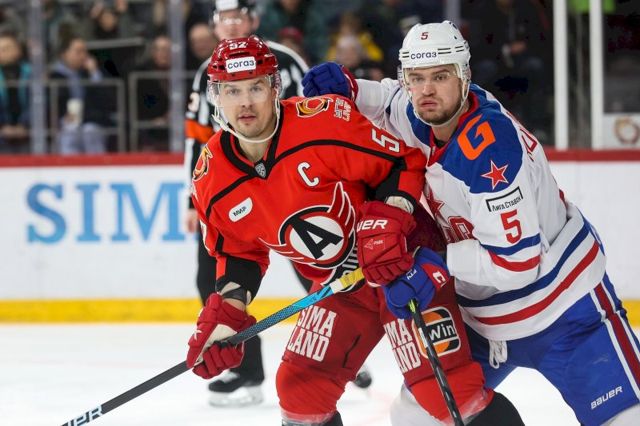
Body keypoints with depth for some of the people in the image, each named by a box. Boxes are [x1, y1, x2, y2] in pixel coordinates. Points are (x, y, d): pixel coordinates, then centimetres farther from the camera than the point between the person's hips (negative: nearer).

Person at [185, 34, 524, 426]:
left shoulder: (325, 120, -22)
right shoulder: (213, 182, -5)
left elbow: (405, 160, -14)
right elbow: (240, 252, 10)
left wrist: (385, 221, -27)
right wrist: (224, 317, -2)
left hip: (405, 258, -6)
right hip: (339, 287, 6)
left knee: (444, 388, -16)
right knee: (300, 390, 5)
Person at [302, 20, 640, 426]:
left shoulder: (490, 152, -29)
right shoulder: (427, 115, -6)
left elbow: (516, 262, -31)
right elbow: (392, 102, 20)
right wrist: (344, 87, 1)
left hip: (564, 313, -8)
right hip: (483, 315, 8)